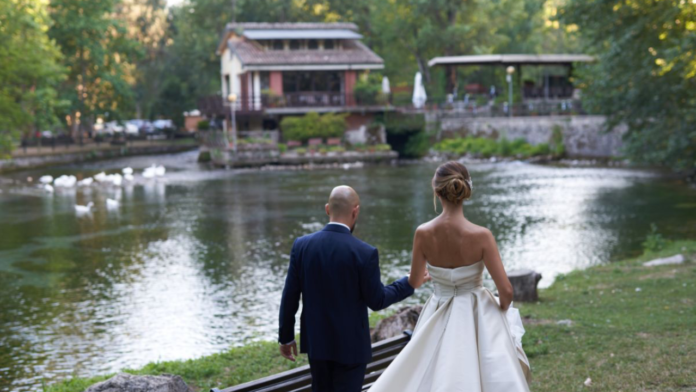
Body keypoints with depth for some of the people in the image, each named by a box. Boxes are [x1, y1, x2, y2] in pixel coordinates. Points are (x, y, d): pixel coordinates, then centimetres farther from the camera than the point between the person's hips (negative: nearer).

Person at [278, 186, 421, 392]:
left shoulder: (302, 245, -8)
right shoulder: (365, 253, -19)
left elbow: (290, 296, -3)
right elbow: (376, 301, -9)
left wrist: (286, 336, 9)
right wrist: (409, 283, 6)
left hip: (316, 341, 4)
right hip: (350, 345, -4)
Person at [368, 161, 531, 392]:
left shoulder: (423, 234, -12)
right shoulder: (481, 236, -19)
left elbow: (414, 283, 4)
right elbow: (506, 291, -16)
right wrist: (501, 310, 6)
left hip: (439, 321, 2)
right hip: (477, 319, -2)